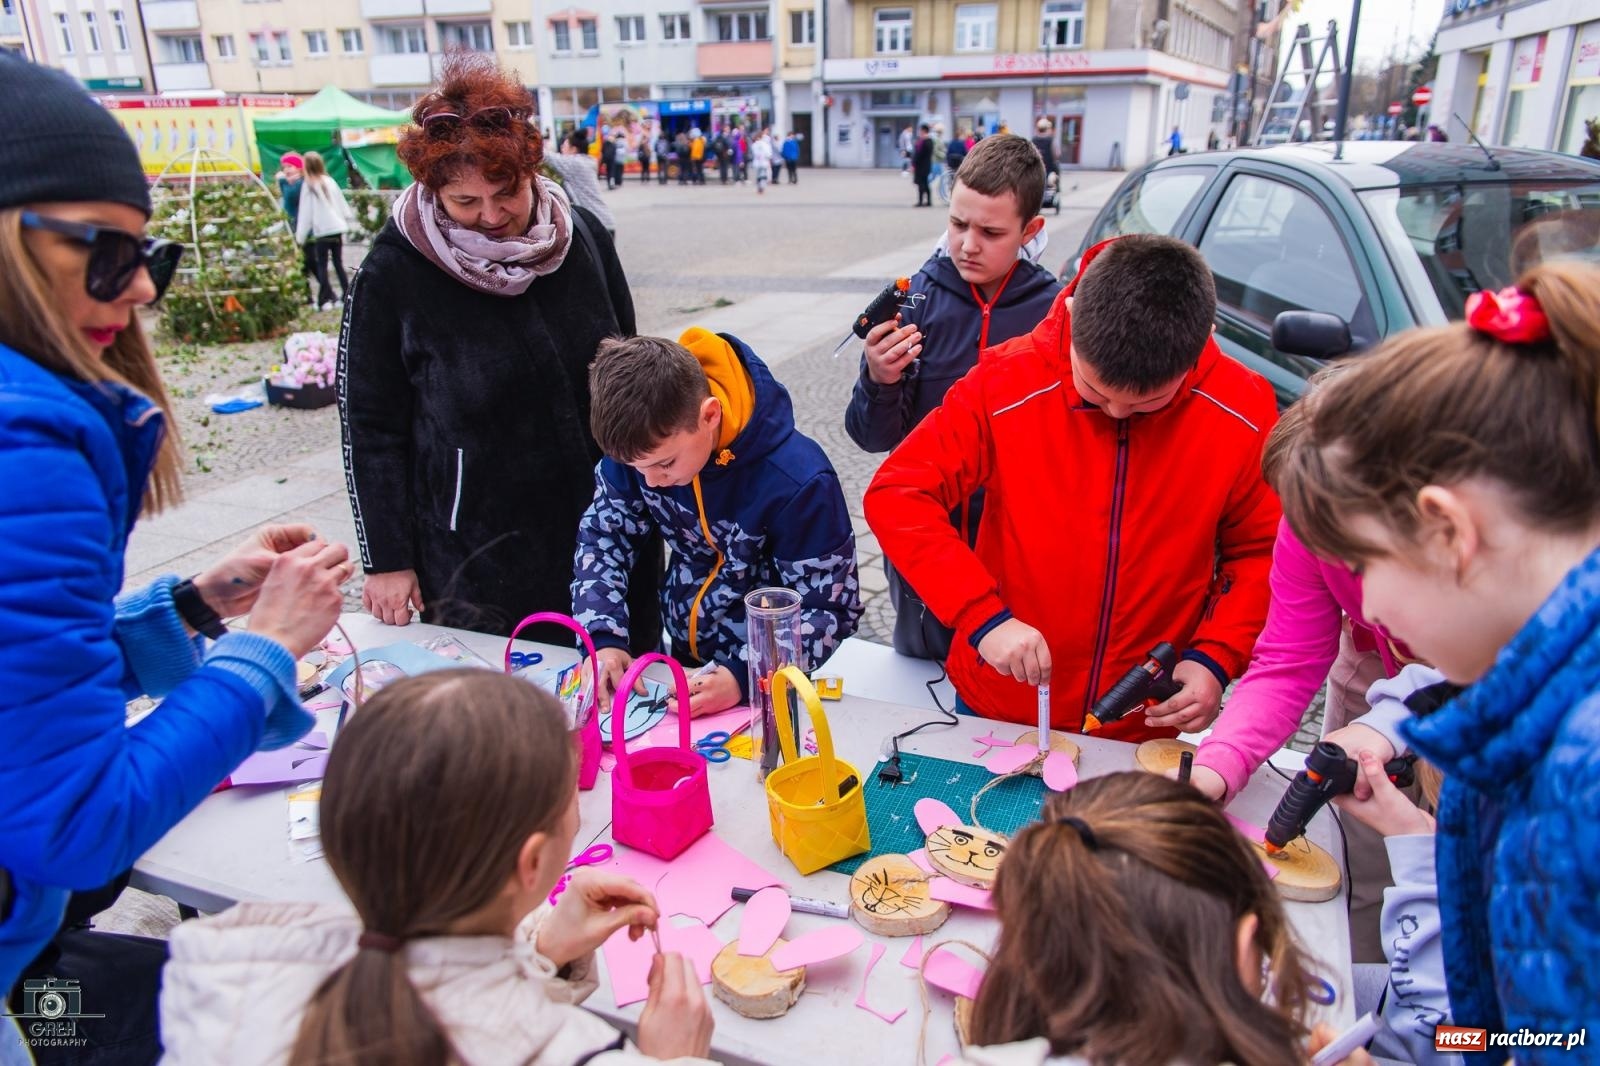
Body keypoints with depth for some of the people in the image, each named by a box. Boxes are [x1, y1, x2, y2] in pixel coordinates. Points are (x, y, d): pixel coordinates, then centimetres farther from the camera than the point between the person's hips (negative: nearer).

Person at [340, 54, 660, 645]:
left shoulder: (584, 235, -1)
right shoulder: (393, 274, -10)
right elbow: (370, 427, -4)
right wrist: (387, 560, -3)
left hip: (605, 533, 3)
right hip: (474, 561, -3)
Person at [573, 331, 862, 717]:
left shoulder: (796, 479, -27)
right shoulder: (641, 444, -14)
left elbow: (829, 607, -19)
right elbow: (604, 536, -2)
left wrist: (745, 676, -34)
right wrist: (603, 637, -18)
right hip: (682, 659, 4)